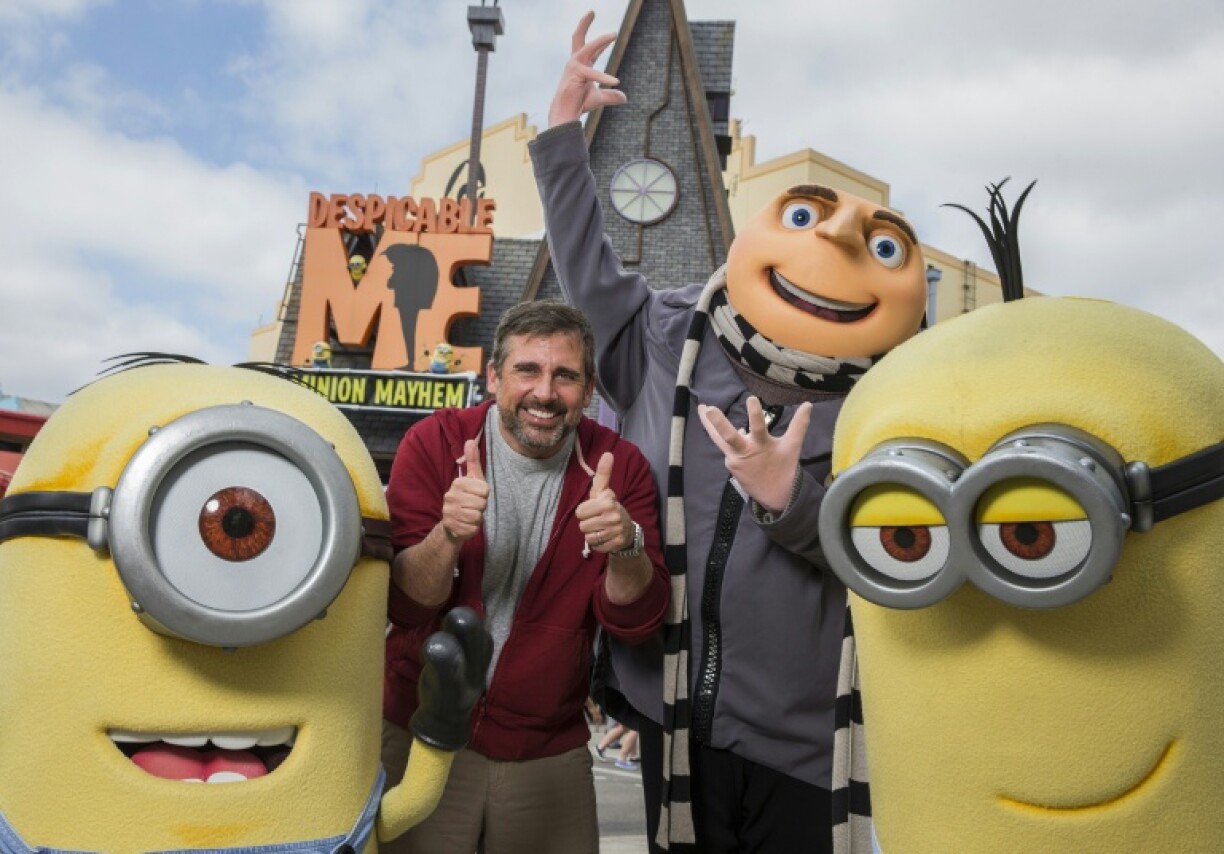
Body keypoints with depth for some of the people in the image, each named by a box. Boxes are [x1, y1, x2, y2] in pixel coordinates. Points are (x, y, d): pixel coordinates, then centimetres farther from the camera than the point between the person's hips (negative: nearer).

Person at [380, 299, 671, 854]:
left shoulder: (619, 467, -8)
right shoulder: (433, 443, -11)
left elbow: (637, 624, -12)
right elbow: (402, 606, -14)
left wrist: (625, 548, -32)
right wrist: (447, 536, -35)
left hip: (549, 752, 1)